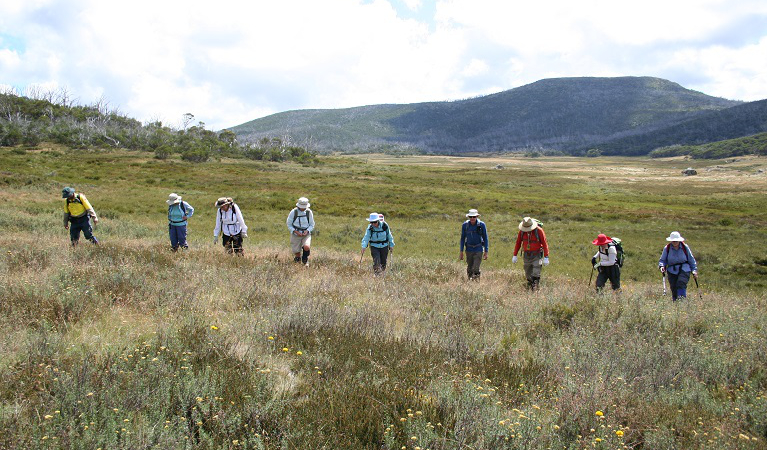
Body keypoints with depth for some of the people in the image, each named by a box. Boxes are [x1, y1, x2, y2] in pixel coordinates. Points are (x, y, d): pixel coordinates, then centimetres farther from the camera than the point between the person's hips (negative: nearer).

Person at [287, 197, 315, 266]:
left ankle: (305, 260, 3)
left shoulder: (309, 212, -5)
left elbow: (312, 225, 5)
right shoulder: (293, 212, -9)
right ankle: (297, 258, 37)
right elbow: (289, 225, -3)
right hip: (296, 235, 0)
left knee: (307, 247, -27)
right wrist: (296, 232, -18)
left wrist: (307, 231, -14)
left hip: (306, 234, 0)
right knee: (297, 255, 0)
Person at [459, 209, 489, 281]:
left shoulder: (482, 225, -8)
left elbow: (485, 238, 0)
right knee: (469, 269, 8)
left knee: (475, 269, -13)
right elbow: (462, 238, 6)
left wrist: (486, 252, -2)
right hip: (469, 250, 2)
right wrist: (461, 251, 5)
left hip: (478, 250, -2)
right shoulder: (465, 225, -3)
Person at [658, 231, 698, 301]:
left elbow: (691, 260, 12)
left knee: (681, 283, -26)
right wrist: (662, 266, -14)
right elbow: (662, 260, 7)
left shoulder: (685, 247, 3)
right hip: (672, 271, 1)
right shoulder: (667, 248, 2)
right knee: (674, 288, -5)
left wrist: (694, 270, 7)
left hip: (684, 269, -1)